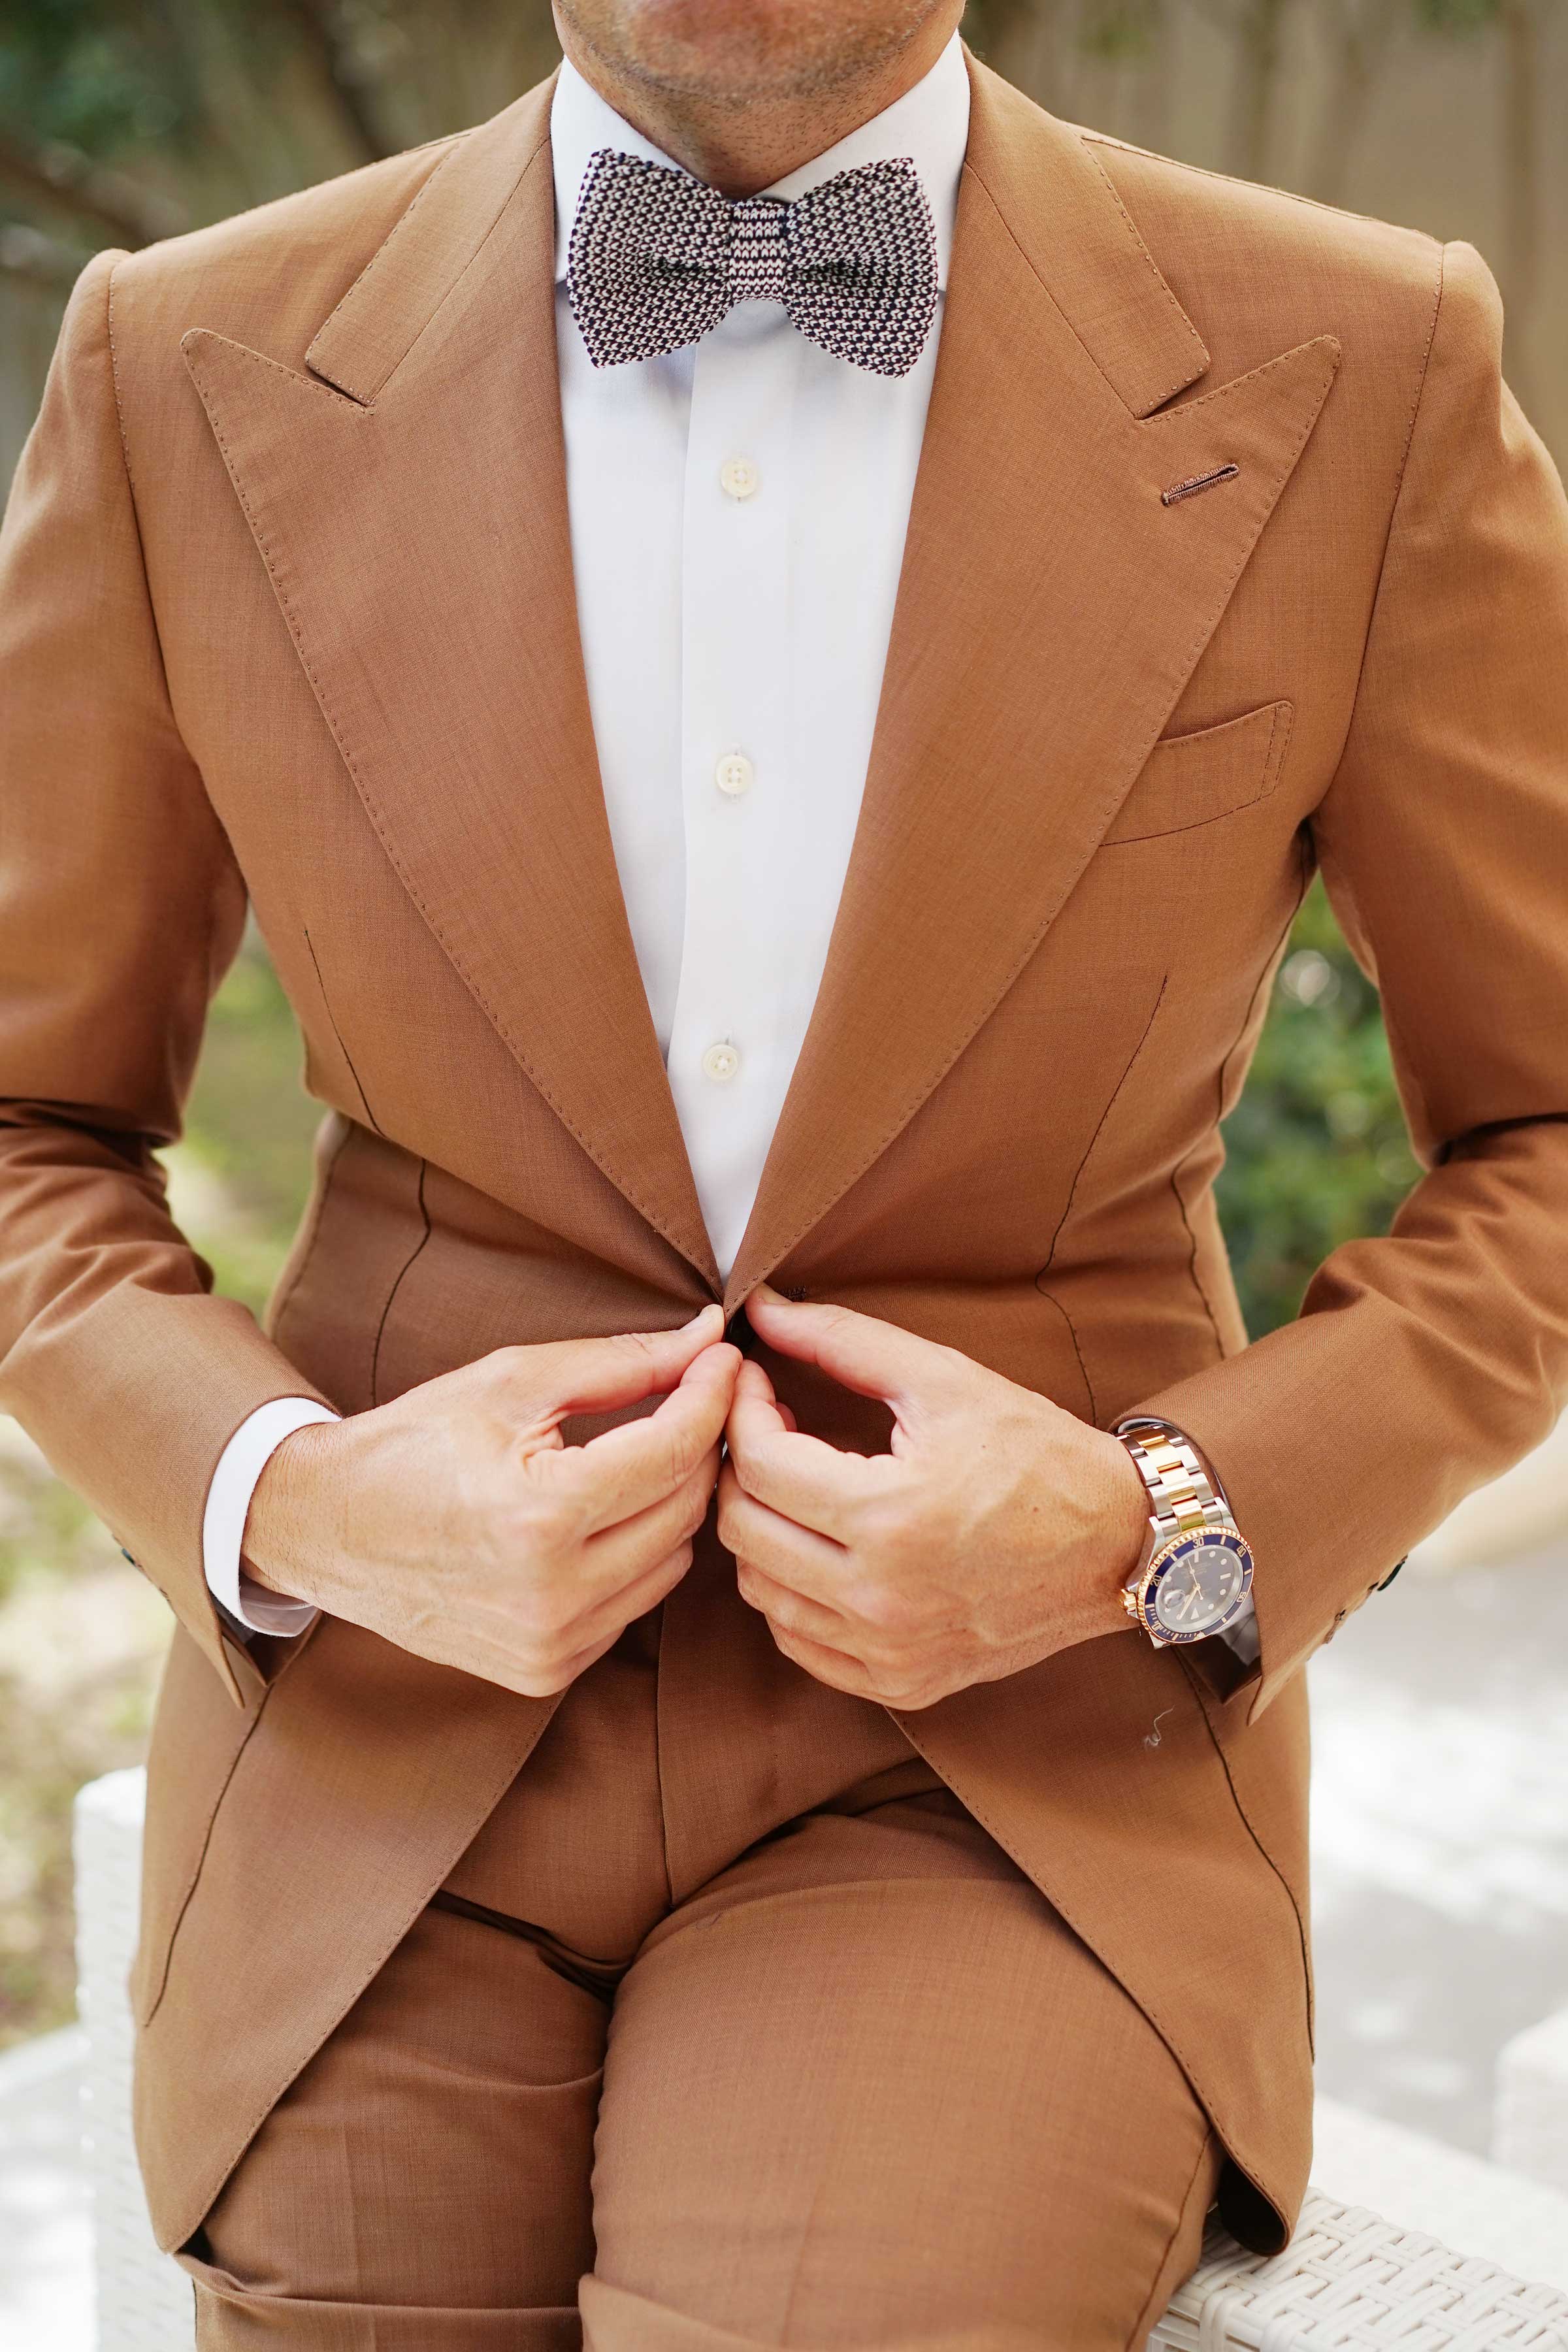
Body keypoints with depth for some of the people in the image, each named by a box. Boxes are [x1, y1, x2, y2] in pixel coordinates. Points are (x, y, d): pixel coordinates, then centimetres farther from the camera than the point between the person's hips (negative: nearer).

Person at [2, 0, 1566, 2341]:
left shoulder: (1359, 381, -7)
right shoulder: (197, 376, -3)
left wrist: (1157, 1528, -14)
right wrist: (288, 1505, -13)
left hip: (1018, 1738, -1)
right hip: (393, 1734, 2)